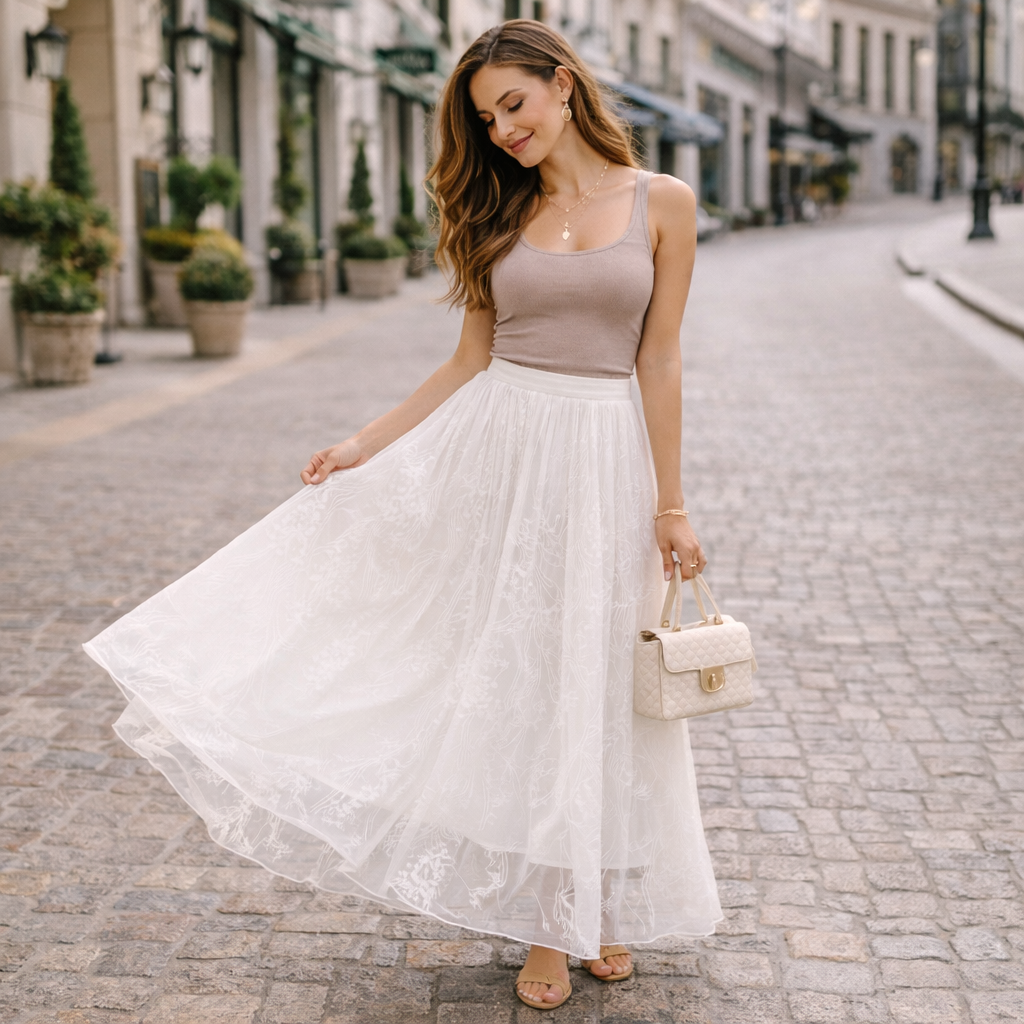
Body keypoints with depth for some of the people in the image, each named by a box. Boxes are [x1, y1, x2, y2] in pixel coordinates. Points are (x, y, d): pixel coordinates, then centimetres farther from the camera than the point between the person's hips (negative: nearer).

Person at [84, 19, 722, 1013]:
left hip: (605, 460, -2)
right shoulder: (502, 211, 8)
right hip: (500, 454, 2)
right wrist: (364, 445, 3)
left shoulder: (662, 201, 1)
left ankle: (604, 905, 27)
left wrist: (670, 505, -2)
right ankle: (544, 924, 17)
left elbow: (659, 362, -1)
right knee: (510, 677, 3)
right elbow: (470, 360, 9)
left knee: (601, 687, 7)